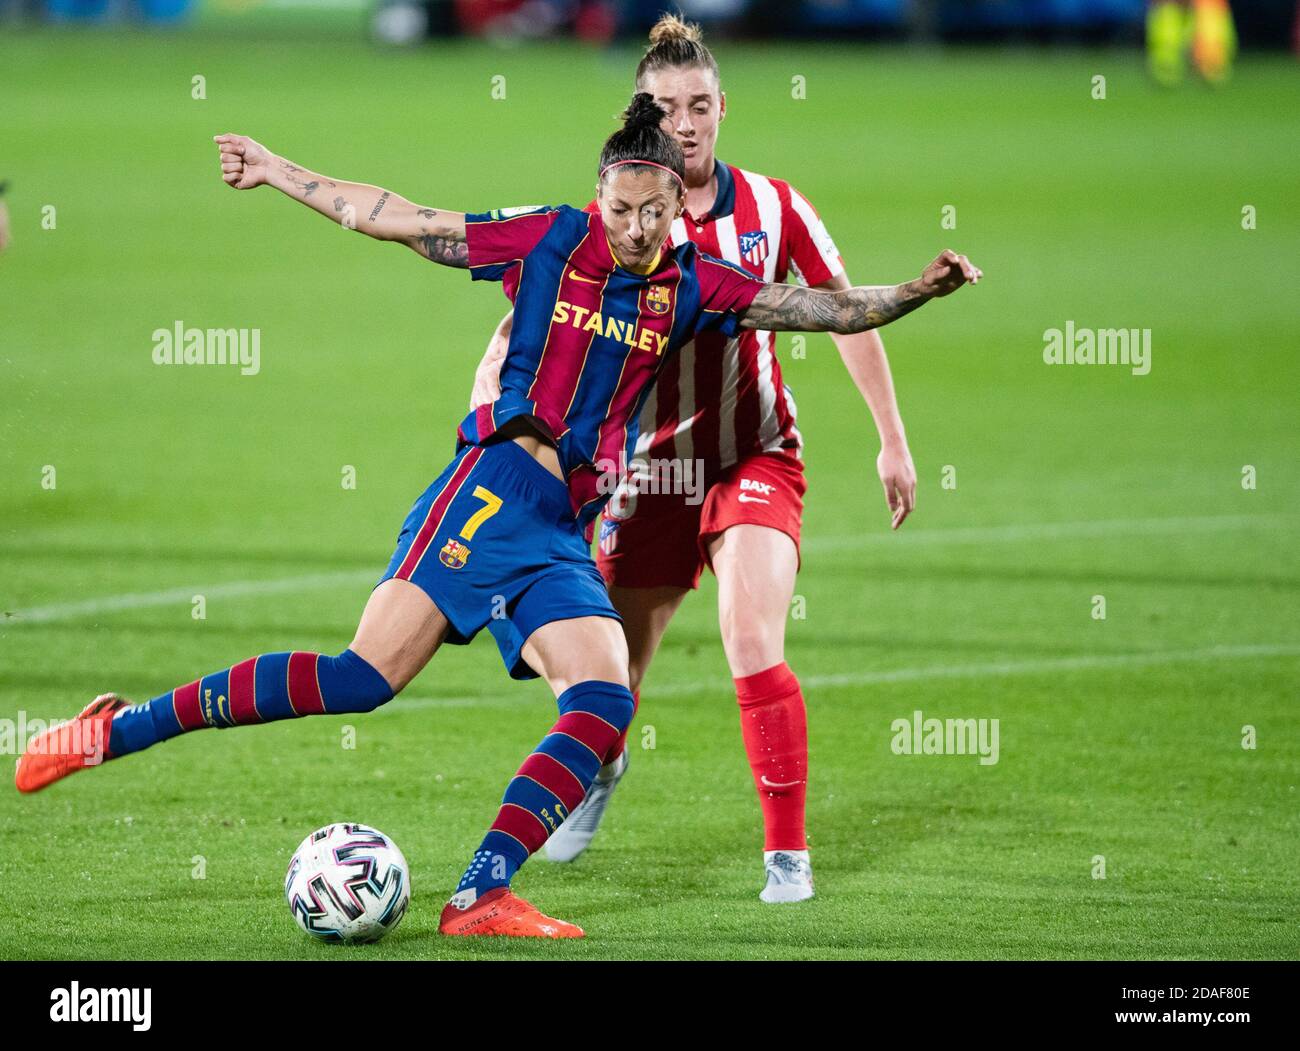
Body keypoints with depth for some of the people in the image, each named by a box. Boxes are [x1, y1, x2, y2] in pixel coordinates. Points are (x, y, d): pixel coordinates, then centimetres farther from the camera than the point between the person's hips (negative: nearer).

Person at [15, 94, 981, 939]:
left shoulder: (694, 288, 11)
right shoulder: (550, 239, 1)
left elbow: (826, 310, 11)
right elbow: (395, 221, 7)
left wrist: (918, 292, -5)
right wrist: (279, 172, 9)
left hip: (565, 529, 6)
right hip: (499, 479, -6)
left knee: (606, 703, -14)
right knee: (368, 675, -18)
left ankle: (481, 894, -18)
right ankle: (118, 730, -13)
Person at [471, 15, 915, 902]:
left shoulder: (771, 209, -3)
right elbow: (522, 329, -6)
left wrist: (893, 442, 9)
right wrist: (490, 403, -25)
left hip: (756, 458, -1)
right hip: (650, 470, 1)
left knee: (753, 645, -22)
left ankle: (789, 852, -9)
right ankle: (600, 767, 44)